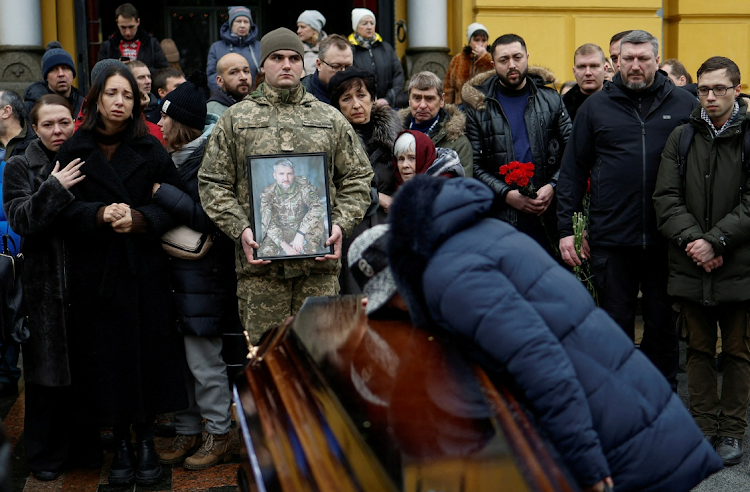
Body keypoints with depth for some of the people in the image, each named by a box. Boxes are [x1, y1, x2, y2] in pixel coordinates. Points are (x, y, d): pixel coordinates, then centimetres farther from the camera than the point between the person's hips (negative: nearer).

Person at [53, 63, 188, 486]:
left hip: (144, 267, 0)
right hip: (95, 271, 0)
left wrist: (139, 219, -16)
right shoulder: (73, 151, 3)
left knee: (149, 351, 2)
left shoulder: (151, 149, 4)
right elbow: (65, 209, -2)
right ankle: (121, 443, 17)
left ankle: (146, 441, 15)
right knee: (108, 356, 4)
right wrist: (100, 214, -20)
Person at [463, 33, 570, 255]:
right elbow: (473, 165, 0)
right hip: (500, 216, -2)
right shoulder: (479, 108, 5)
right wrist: (506, 194, -12)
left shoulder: (550, 100, 11)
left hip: (546, 212, 2)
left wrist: (553, 187, -8)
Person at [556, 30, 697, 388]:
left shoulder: (685, 104, 5)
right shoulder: (595, 107, 5)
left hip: (666, 238, 1)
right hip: (611, 238, 0)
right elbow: (572, 171, 6)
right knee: (615, 325, 8)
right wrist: (567, 229, 0)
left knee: (663, 324, 11)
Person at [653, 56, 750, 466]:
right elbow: (666, 198, 0)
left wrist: (715, 240, -17)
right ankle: (704, 426, 23)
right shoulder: (681, 137, 6)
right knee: (699, 349, 11)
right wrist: (691, 240, -13)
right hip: (690, 265, 3)